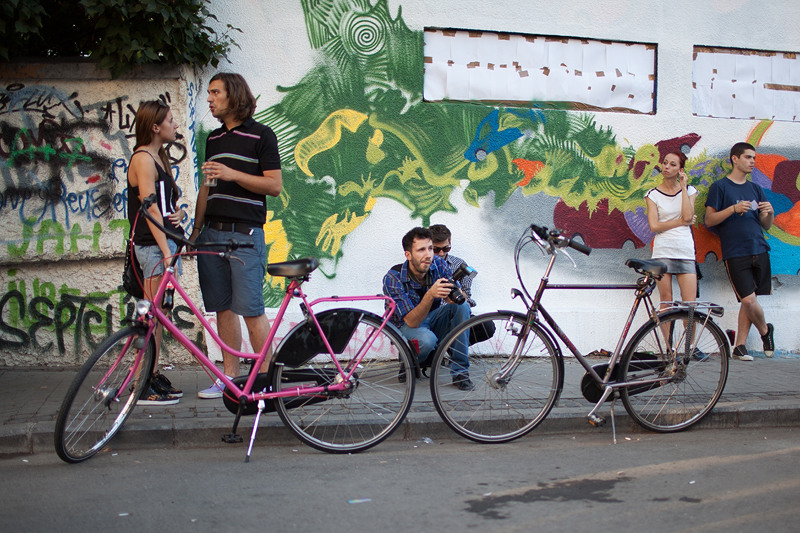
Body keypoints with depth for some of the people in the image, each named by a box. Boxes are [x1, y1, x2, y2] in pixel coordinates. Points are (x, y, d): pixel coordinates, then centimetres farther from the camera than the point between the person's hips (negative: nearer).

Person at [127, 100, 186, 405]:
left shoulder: (158, 158, 19)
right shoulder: (143, 158, -11)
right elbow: (151, 209, -18)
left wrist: (179, 212, 1)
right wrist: (167, 252, -23)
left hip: (166, 242, 9)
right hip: (154, 245, -9)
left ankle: (154, 376, 19)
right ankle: (144, 387, -2)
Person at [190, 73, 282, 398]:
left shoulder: (261, 135, 0)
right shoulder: (214, 139, 19)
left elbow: (275, 185, -7)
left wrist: (233, 174, -17)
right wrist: (196, 230, 18)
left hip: (245, 233, -6)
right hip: (212, 233, 6)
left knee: (250, 308, -9)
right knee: (222, 308, 7)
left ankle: (265, 377, 1)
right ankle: (229, 376, 14)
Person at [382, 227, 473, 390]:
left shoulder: (438, 264, -15)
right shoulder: (392, 278, -26)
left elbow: (461, 297, -14)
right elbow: (411, 321, -30)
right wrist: (430, 295, -47)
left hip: (433, 319, 5)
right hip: (407, 327, -4)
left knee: (462, 306, -24)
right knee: (427, 340, -37)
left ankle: (460, 372, -18)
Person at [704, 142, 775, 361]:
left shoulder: (755, 189, 18)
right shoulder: (720, 187, 2)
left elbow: (765, 225, 19)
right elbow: (709, 220, -5)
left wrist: (770, 213, -3)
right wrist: (734, 208, -16)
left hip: (759, 251, 5)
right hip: (735, 253, -5)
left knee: (749, 301, 4)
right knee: (749, 299, -12)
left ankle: (739, 346, 13)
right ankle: (765, 330, 16)